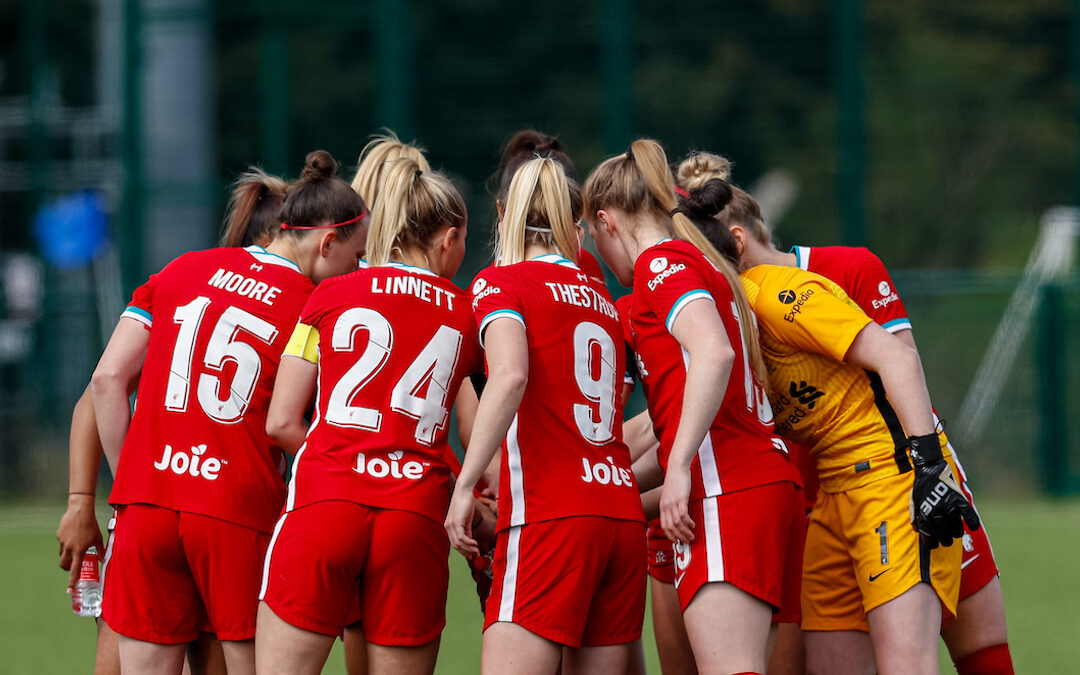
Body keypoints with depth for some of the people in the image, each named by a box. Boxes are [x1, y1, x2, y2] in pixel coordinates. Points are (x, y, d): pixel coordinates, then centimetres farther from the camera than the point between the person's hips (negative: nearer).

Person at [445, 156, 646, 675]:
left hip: (549, 517, -6)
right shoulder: (601, 297, 21)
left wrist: (465, 485, -16)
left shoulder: (500, 282, 3)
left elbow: (510, 375, -16)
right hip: (623, 516, 6)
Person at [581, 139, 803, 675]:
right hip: (767, 475, 9)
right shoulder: (704, 264, 27)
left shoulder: (663, 263, -2)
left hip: (725, 488, -9)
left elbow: (714, 353, -21)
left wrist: (679, 467, -23)